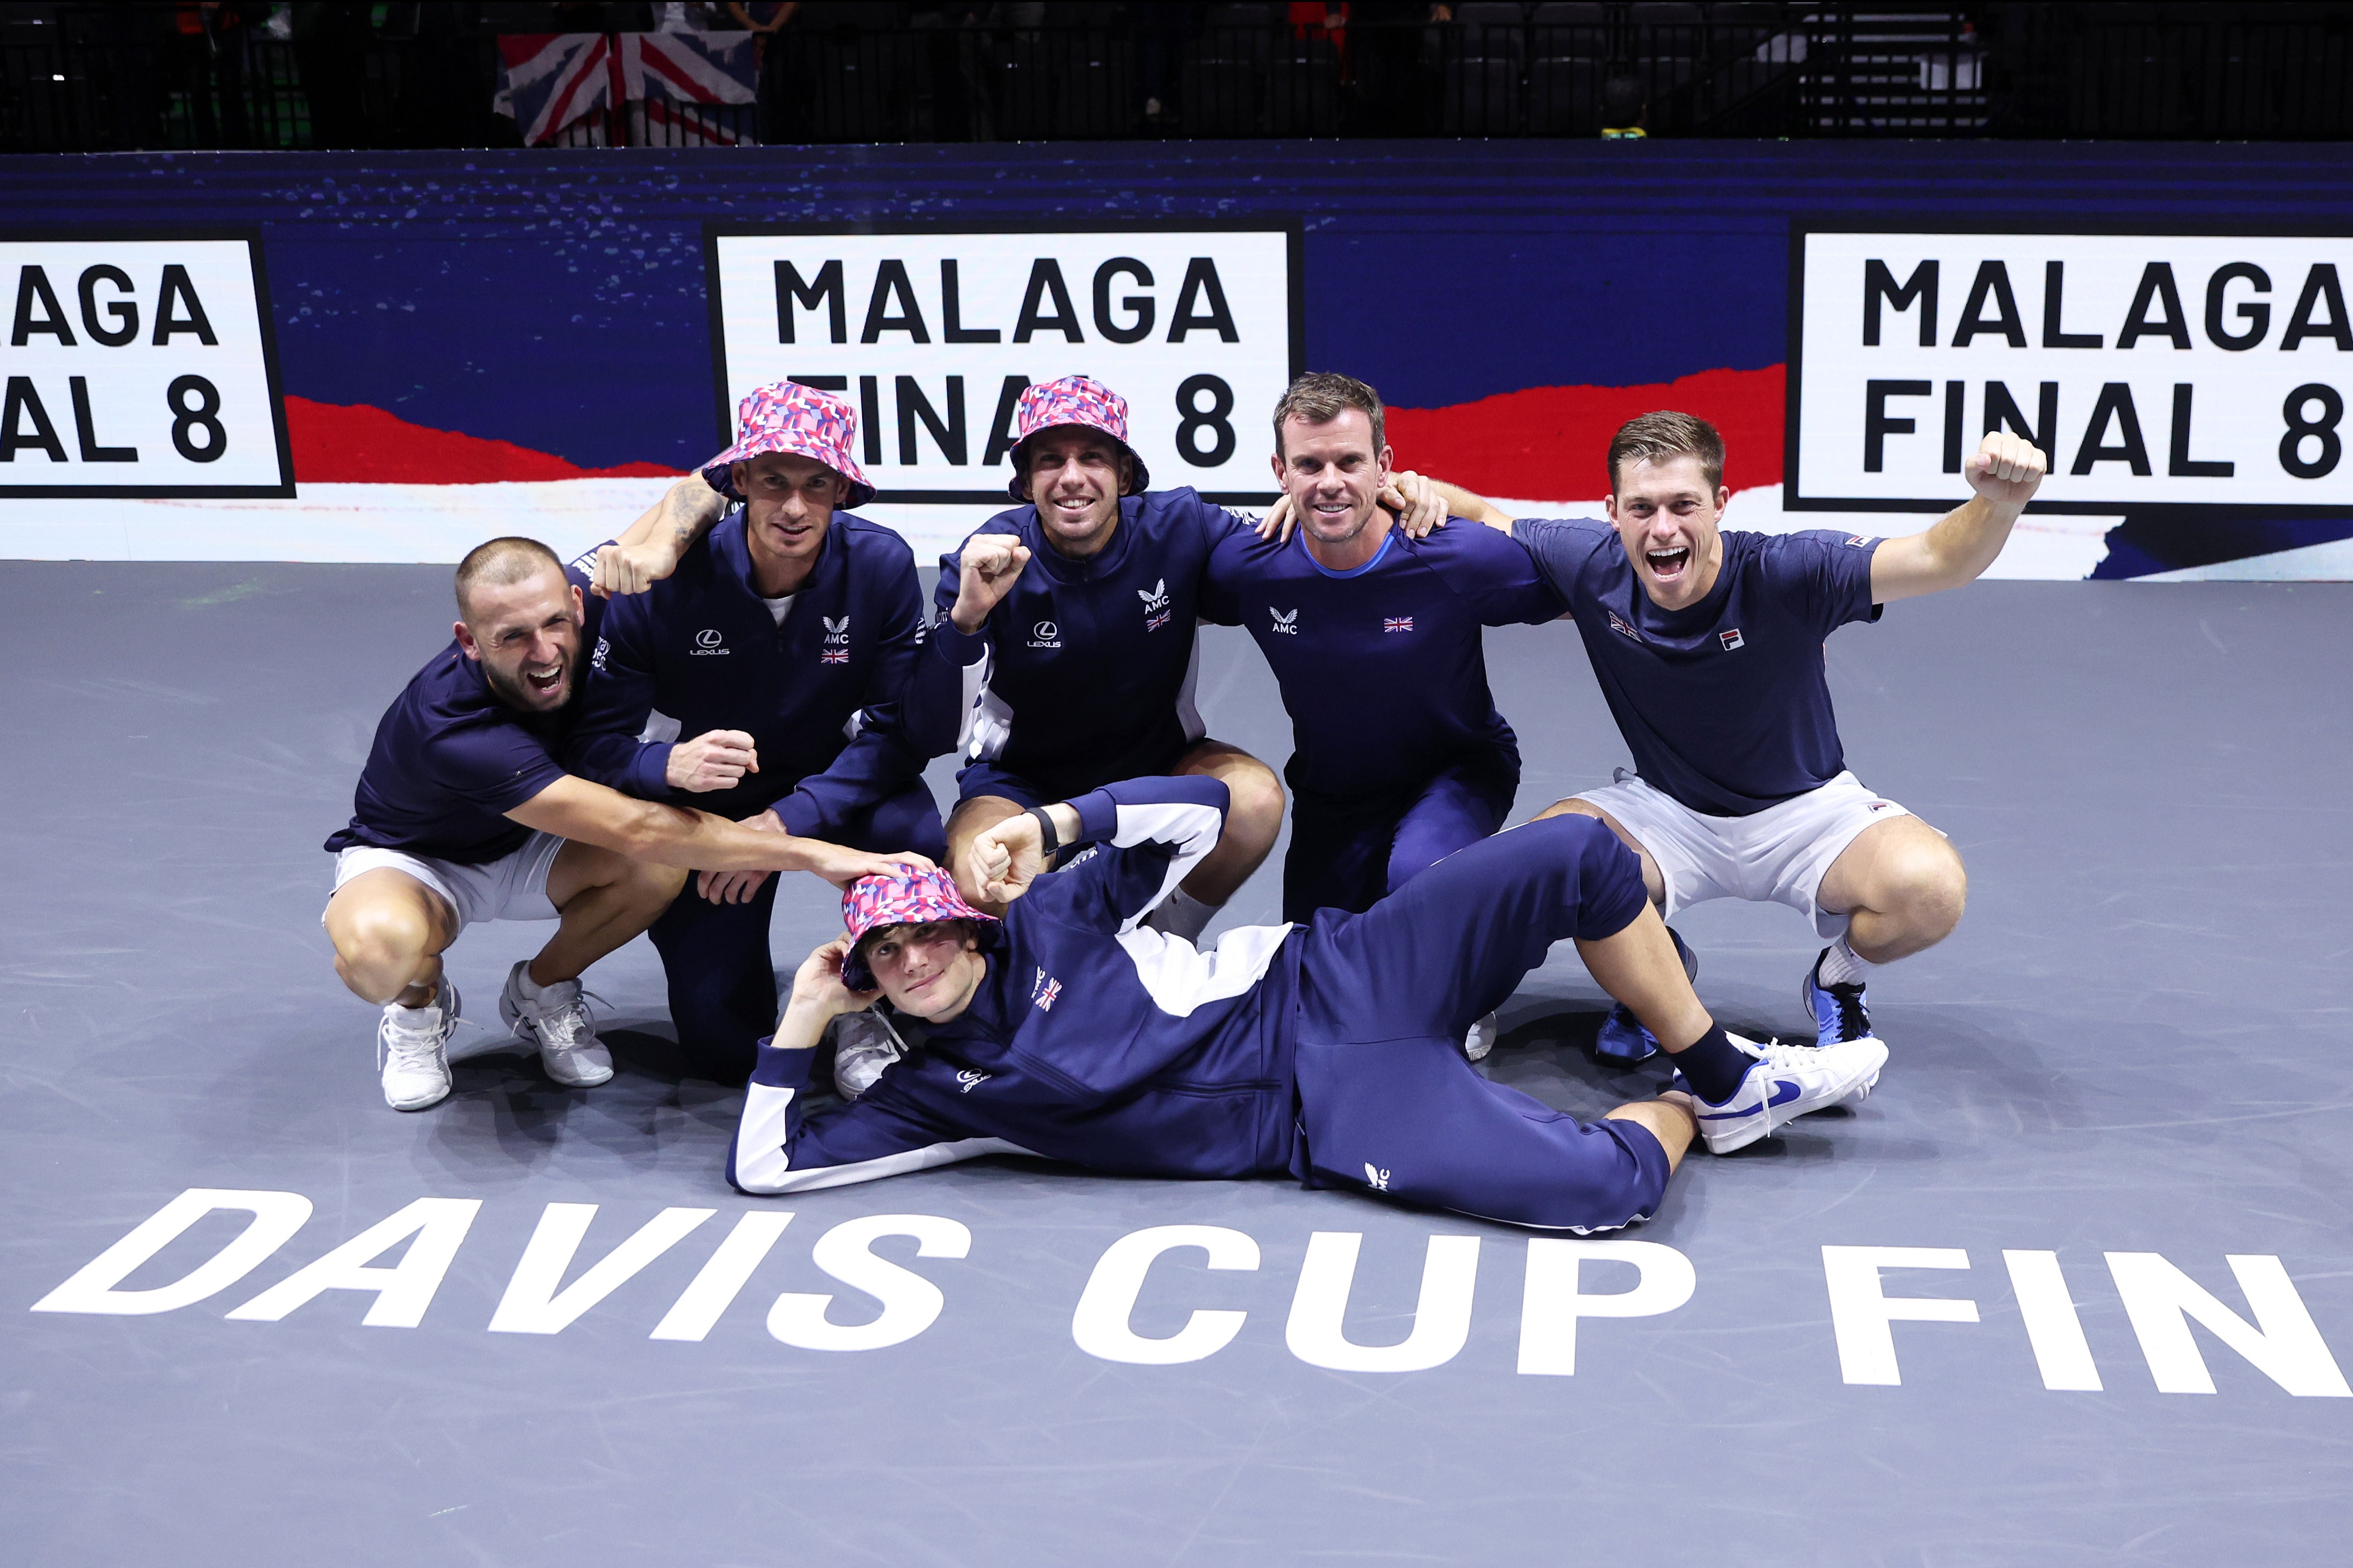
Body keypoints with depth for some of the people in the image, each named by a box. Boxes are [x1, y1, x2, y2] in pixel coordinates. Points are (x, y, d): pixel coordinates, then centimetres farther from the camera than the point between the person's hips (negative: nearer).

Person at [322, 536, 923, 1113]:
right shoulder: (450, 729, -40)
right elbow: (634, 828, -45)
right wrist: (815, 854, -47)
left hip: (524, 849, 5)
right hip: (412, 858, -5)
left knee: (663, 867, -27)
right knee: (378, 946, -40)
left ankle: (540, 991, 4)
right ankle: (419, 1006, -1)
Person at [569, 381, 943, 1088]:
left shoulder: (880, 563, -21)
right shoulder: (667, 578, -22)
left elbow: (899, 729, -19)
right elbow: (594, 742, -20)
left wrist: (788, 820, -30)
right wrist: (671, 765, -43)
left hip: (832, 783, 0)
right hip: (710, 804, 0)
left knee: (914, 838, -35)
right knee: (721, 1047, -6)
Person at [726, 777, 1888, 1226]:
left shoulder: (1045, 923, 9)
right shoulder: (938, 1090, 6)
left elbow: (1200, 808, 9)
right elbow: (766, 1165, 2)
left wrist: (1055, 822, -2)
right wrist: (802, 1020, 1)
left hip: (1331, 978, 3)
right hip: (1332, 1120, -3)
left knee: (1582, 855, -19)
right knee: (1598, 1188, -28)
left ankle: (1724, 1083, 2)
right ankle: (1679, 1113, 9)